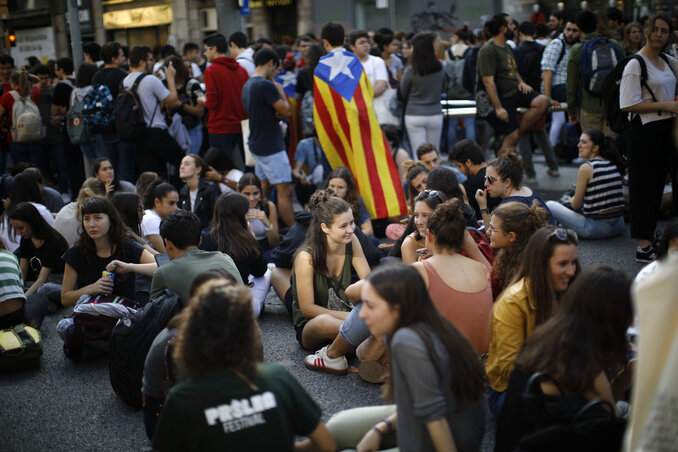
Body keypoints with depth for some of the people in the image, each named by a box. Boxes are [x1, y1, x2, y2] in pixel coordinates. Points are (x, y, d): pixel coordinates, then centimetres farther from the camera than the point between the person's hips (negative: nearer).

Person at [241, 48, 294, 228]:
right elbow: (286, 112, -12)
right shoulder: (267, 85, -18)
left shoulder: (247, 86, 12)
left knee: (263, 190, 16)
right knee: (285, 191, -8)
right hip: (271, 147, -9)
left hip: (257, 144, 9)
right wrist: (280, 91, 2)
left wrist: (277, 114, -1)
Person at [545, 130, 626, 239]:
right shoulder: (614, 165, 7)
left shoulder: (586, 168, -13)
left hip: (597, 229, -7)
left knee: (550, 205, 6)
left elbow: (576, 205, -5)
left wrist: (571, 200, 19)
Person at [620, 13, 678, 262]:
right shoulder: (635, 65, -9)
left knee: (658, 184, 11)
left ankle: (649, 237, 21)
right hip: (645, 130, -7)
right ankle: (643, 247, 2)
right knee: (645, 185, -3)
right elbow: (629, 104, -17)